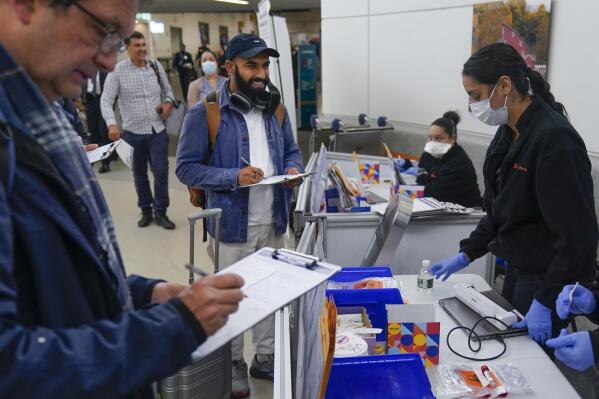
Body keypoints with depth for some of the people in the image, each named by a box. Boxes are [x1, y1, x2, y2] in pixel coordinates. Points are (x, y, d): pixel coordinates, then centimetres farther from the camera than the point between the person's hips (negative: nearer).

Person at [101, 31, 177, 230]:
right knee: (139, 174, 12)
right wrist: (112, 124, -26)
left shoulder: (156, 66, 3)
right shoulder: (117, 70, -7)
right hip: (133, 132, -1)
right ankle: (146, 211, 28)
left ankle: (160, 212, 15)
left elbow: (167, 89, 16)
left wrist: (169, 102, -7)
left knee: (161, 171, 0)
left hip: (158, 130, 2)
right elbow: (106, 100, -11)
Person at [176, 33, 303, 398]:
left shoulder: (275, 109, 6)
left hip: (273, 223, 5)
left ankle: (266, 358, 38)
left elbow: (292, 150, 17)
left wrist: (293, 169, -6)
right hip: (232, 226, -5)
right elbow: (186, 167, -12)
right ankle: (233, 365, 32)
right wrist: (233, 176, -24)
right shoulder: (204, 113, -13)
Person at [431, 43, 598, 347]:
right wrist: (466, 254, 9)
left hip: (547, 280, -8)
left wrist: (545, 301, -20)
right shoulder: (509, 132, 3)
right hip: (517, 270, 8)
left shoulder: (554, 138, -24)